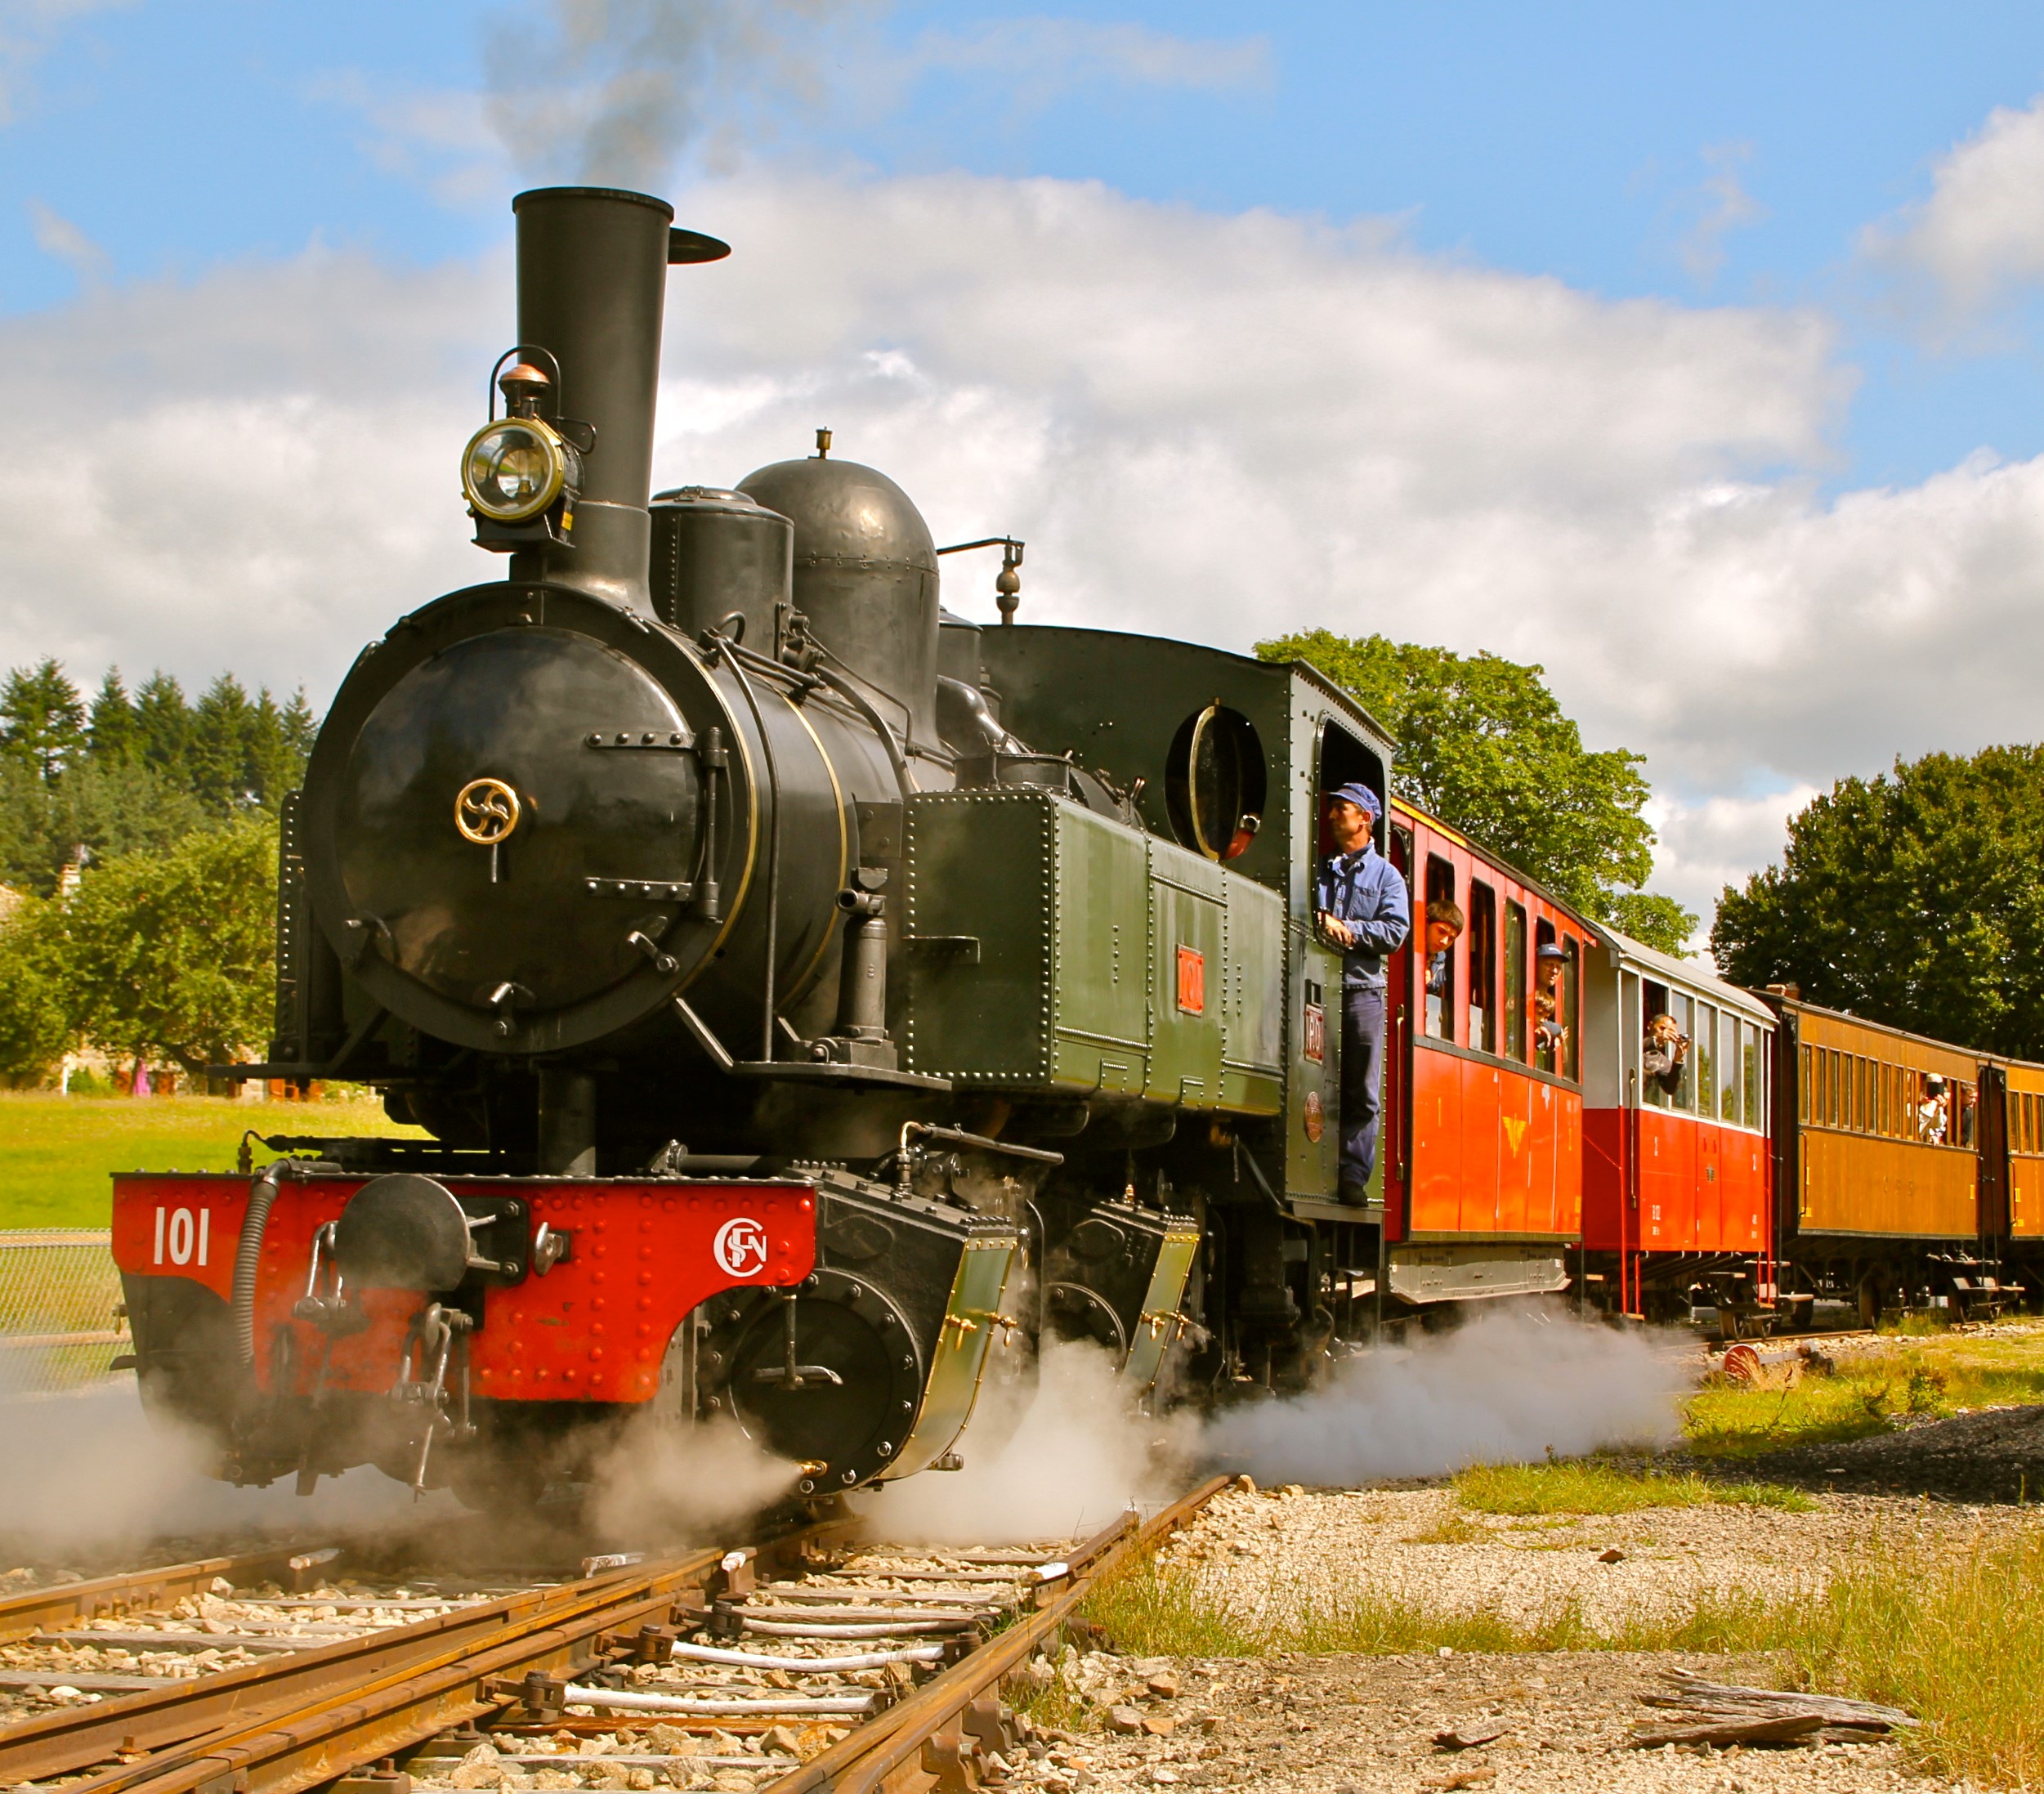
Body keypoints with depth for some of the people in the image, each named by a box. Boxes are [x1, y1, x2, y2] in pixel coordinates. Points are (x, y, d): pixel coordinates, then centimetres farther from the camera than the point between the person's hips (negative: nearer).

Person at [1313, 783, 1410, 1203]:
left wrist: (1348, 929, -10)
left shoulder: (1385, 875, 13)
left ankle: (1352, 1174, -3)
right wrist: (1319, 924, -10)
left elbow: (1396, 931, 0)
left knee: (1360, 1090, -3)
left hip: (1361, 989, -1)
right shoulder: (1319, 869, 20)